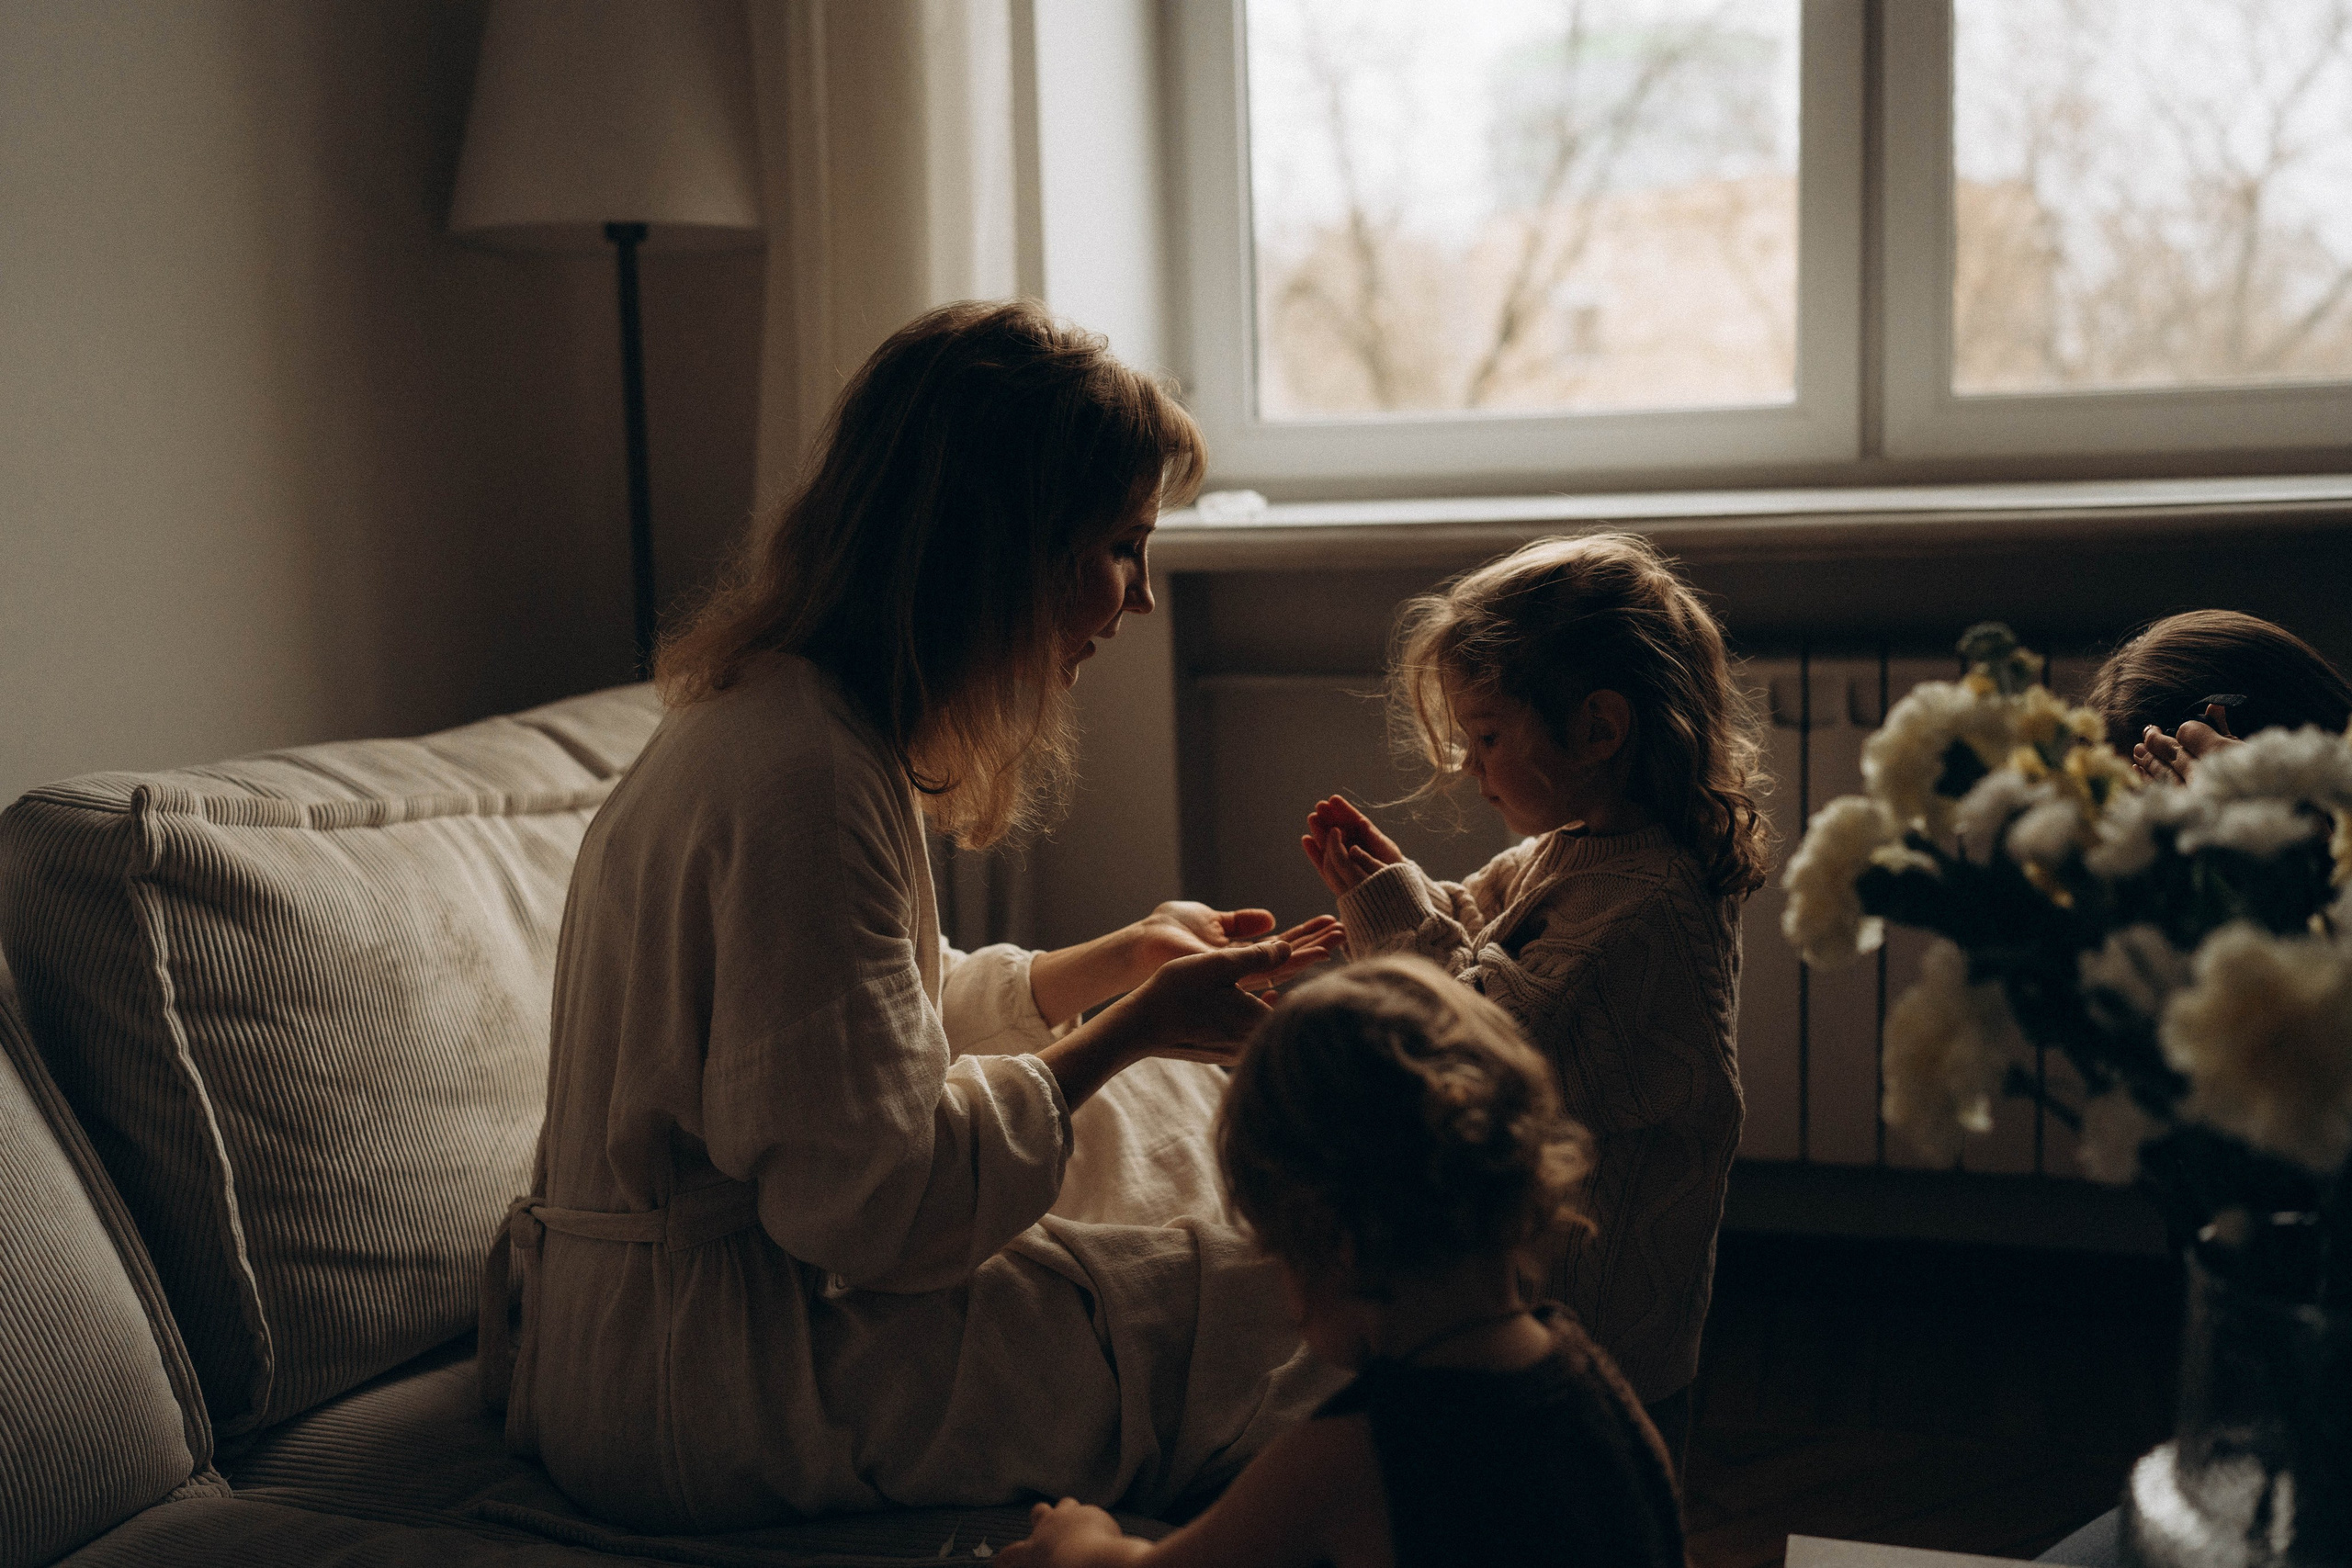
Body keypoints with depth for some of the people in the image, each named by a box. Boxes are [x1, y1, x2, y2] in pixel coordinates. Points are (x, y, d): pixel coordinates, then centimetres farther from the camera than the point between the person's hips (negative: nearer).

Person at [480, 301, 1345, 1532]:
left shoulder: (780, 712, 7)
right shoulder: (803, 779, -25)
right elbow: (876, 1204, -26)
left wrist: (1115, 962, 11)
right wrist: (1132, 1029, -16)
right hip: (705, 1389, -10)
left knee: (1165, 1109, 19)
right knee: (1292, 1300, -10)